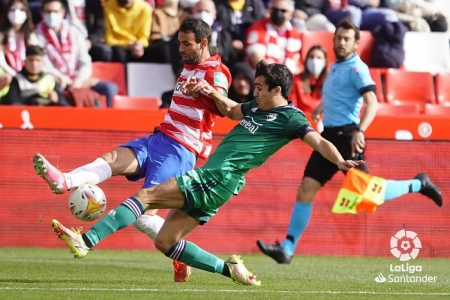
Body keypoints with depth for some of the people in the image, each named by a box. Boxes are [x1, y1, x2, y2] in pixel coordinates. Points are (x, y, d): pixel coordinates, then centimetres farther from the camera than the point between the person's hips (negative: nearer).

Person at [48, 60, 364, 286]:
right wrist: (210, 91, 20)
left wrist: (340, 161, -33)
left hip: (217, 179, -10)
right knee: (165, 242, 8)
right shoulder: (257, 108, 20)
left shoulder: (290, 118, -5)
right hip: (209, 178, 10)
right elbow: (230, 109, 38)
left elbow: (319, 141, -16)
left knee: (146, 195, -16)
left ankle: (86, 241, -20)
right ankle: (230, 269, 10)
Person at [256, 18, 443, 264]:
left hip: (346, 136, -8)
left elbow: (372, 102, -21)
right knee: (306, 189, -1)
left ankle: (418, 184, 13)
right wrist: (322, 106, 28)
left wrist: (360, 131, -34)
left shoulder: (356, 68, -9)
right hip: (329, 135, 8)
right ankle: (287, 249, -1)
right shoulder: (335, 67, 16)